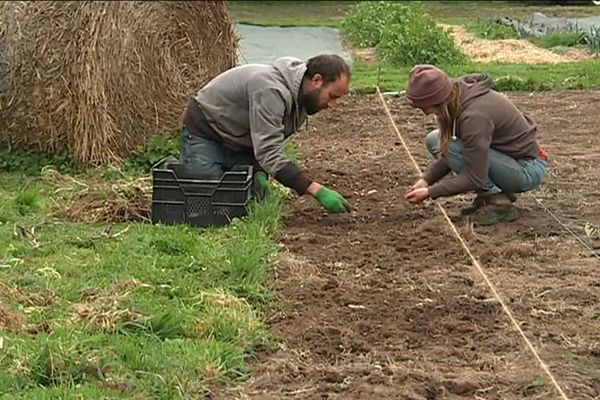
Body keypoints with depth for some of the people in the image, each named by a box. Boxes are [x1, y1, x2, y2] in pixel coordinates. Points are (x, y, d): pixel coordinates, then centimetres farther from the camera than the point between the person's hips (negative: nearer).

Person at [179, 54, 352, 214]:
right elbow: (270, 152, -40)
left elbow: (270, 143, 4)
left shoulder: (301, 98, -5)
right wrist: (318, 191, -44)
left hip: (240, 144, 8)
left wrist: (260, 171, -17)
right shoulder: (270, 89, -36)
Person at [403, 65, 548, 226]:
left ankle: (499, 203, -11)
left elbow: (474, 179, -25)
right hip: (509, 158, 9)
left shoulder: (474, 115, -30)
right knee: (435, 140, 4)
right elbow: (451, 154, 9)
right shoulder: (457, 94, -4)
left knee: (450, 145, -24)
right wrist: (427, 179, -2)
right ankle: (494, 191, 7)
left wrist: (430, 192, -19)